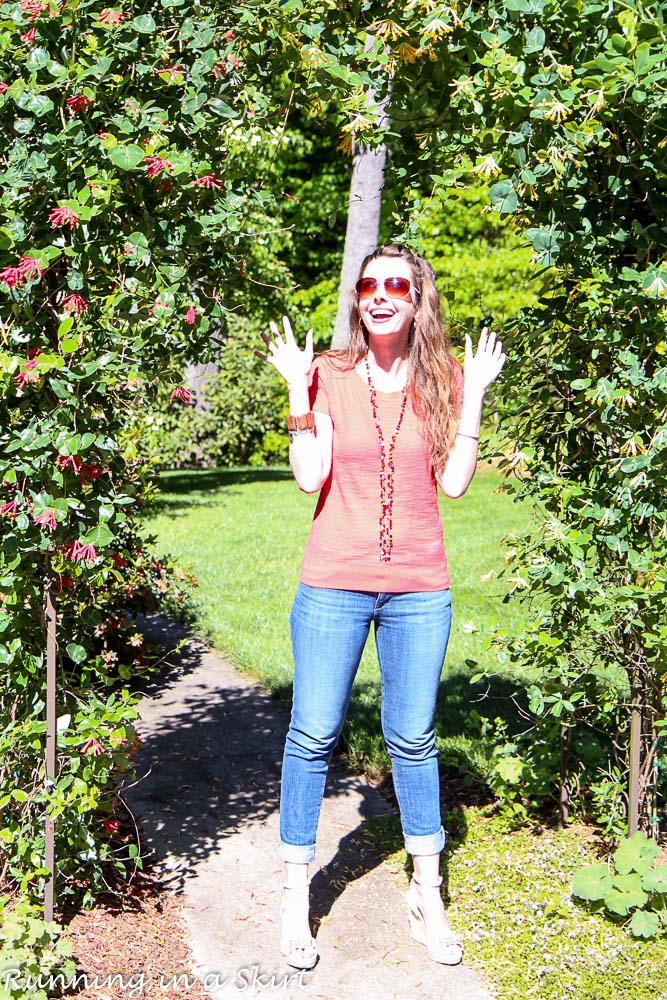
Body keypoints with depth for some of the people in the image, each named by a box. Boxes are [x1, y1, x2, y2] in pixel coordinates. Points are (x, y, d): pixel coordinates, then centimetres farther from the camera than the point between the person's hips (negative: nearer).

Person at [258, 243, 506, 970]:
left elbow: (454, 482, -4)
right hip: (334, 584, -1)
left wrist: (472, 397, -7)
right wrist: (298, 390, -12)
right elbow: (310, 476, -9)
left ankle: (426, 895, 25)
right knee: (312, 735, 4)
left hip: (419, 589, 1)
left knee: (413, 738, 10)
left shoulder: (443, 379, 3)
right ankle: (295, 897, 19)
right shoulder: (328, 376, 0)